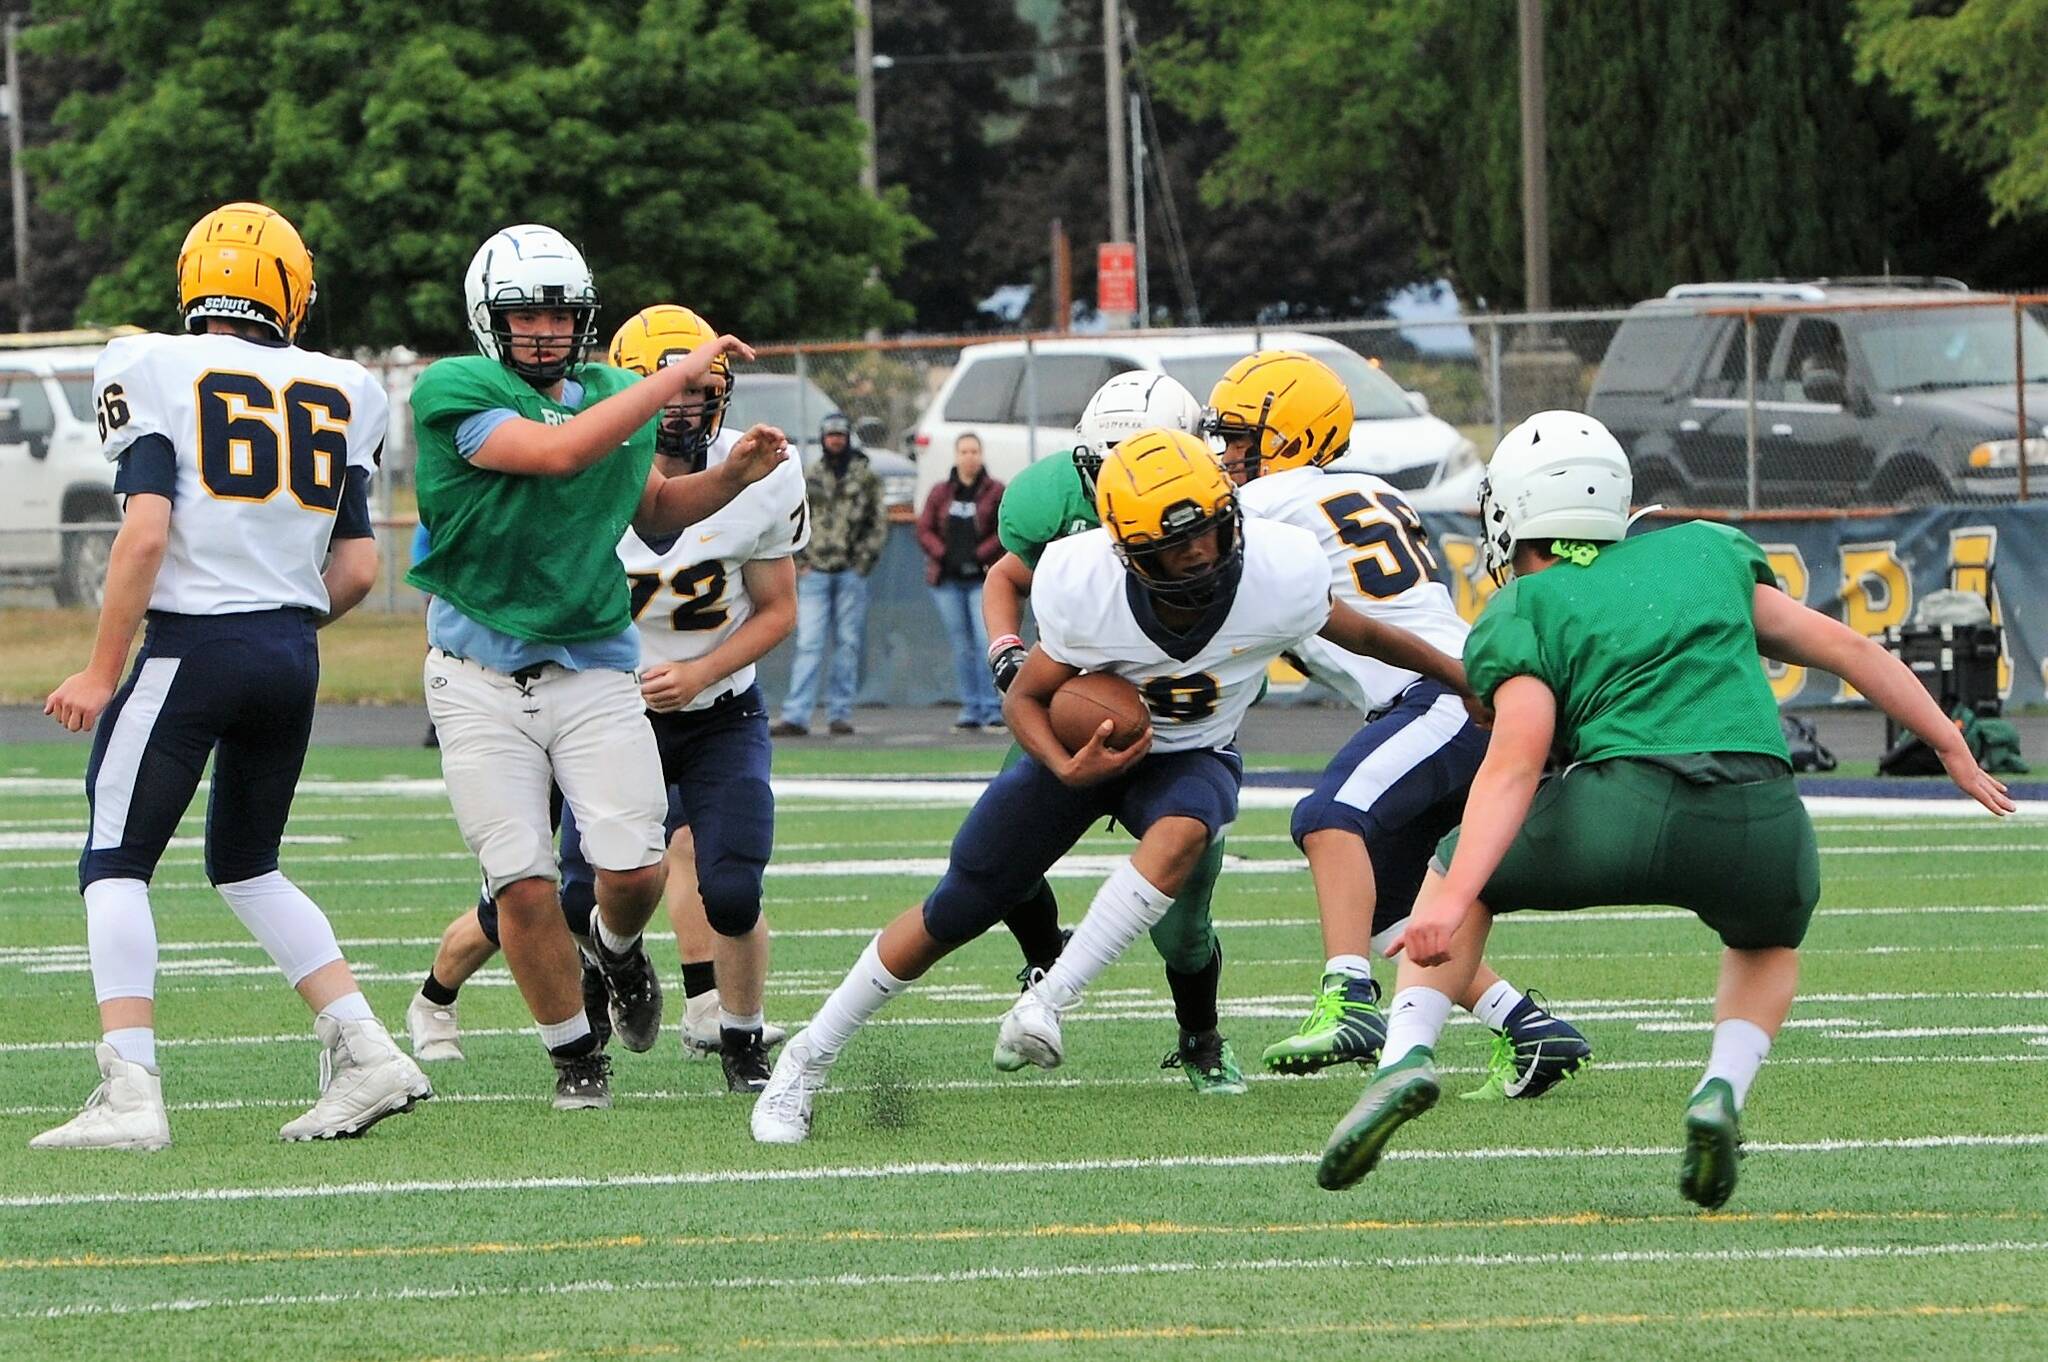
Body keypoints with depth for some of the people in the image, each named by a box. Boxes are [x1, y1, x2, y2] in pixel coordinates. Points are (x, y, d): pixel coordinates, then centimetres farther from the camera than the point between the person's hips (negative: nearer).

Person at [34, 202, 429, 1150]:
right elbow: (357, 570, 10)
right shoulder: (333, 397, 12)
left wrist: (101, 672, -8)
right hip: (295, 656, 5)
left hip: (193, 645, -5)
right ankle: (367, 1054, 10)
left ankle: (129, 1095, -12)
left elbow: (145, 535, -13)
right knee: (246, 863, 21)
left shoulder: (156, 373, -4)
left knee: (115, 864, 1)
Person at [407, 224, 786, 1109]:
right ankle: (574, 1056, 15)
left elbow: (652, 511, 23)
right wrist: (677, 376, -25)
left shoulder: (615, 400, 7)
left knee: (634, 873, -7)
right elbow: (560, 452, -27)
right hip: (482, 678, -3)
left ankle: (615, 946, 29)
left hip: (594, 670, 3)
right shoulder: (456, 395, -12)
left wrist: (731, 476, 4)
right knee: (524, 887, -6)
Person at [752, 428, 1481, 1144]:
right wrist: (1069, 769, -33)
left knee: (1180, 833, -37)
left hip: (1193, 756, 0)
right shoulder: (1086, 591, -30)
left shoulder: (1280, 576, -29)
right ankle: (808, 1058, 15)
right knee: (955, 912, -1)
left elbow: (1362, 635, -8)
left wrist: (1463, 678, 3)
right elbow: (1026, 697, -14)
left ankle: (1048, 1002, -33)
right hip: (1087, 747, 0)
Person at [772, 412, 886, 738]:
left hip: (852, 573, 0)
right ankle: (795, 717, -10)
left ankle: (840, 714, 9)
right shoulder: (809, 478, 9)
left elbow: (879, 522, 6)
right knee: (809, 644, -6)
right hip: (815, 572, 0)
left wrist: (864, 560, -4)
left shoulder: (866, 477, 6)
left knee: (848, 644, 3)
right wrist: (801, 561, 0)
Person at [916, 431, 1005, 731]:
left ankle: (993, 708, -12)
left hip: (982, 579, -4)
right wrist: (944, 555, -6)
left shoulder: (996, 492, 2)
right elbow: (924, 530, 9)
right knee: (962, 647, 6)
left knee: (987, 642, -14)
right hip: (948, 580, 4)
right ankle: (970, 709, 11)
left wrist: (979, 555, -12)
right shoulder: (940, 494, 12)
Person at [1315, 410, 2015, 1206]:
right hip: (1763, 825, 3)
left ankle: (1407, 1054, 5)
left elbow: (1517, 760, -4)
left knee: (1462, 870, 26)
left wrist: (1453, 899, -13)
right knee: (1767, 944, 37)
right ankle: (1723, 1090, 9)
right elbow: (1844, 648, 28)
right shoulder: (1707, 551, 27)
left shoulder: (1525, 612, 14)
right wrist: (1951, 747, 38)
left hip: (1629, 805, -3)